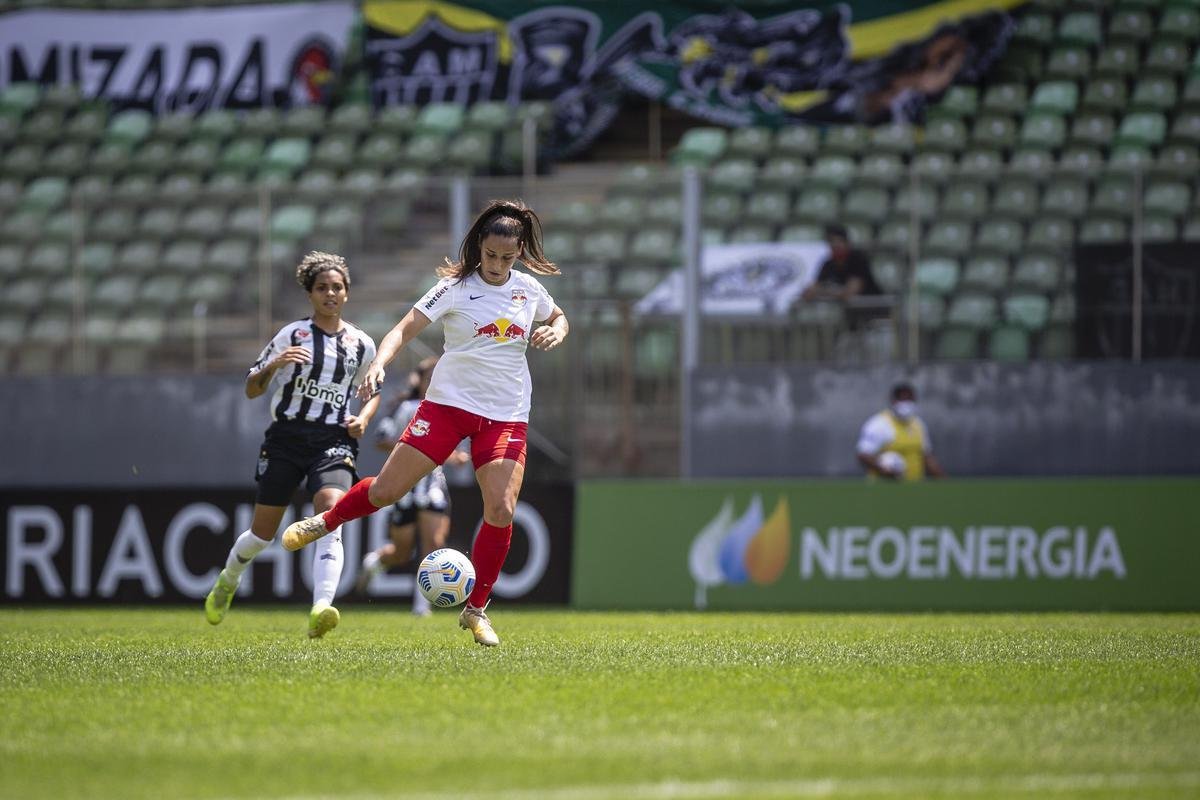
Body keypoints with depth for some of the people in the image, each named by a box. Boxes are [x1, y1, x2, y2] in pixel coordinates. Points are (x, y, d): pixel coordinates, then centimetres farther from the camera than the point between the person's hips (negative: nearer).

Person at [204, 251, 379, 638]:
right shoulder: (292, 335, 4)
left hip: (334, 442, 0)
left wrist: (364, 417, 4)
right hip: (287, 436, 0)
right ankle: (227, 581, 39)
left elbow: (373, 391, 26)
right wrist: (274, 364, -15)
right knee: (263, 530, 7)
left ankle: (321, 608, -40)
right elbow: (252, 389, 6)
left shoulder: (361, 345, 10)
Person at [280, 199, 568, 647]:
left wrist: (556, 332, 1)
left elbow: (558, 318, 25)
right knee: (386, 491, -6)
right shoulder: (456, 287, -7)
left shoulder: (529, 289, 5)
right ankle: (326, 522, 26)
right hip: (448, 403, -2)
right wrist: (379, 362, -31)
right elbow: (405, 328, -13)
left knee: (501, 511, -12)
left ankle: (476, 610, 3)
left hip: (506, 416, 2)